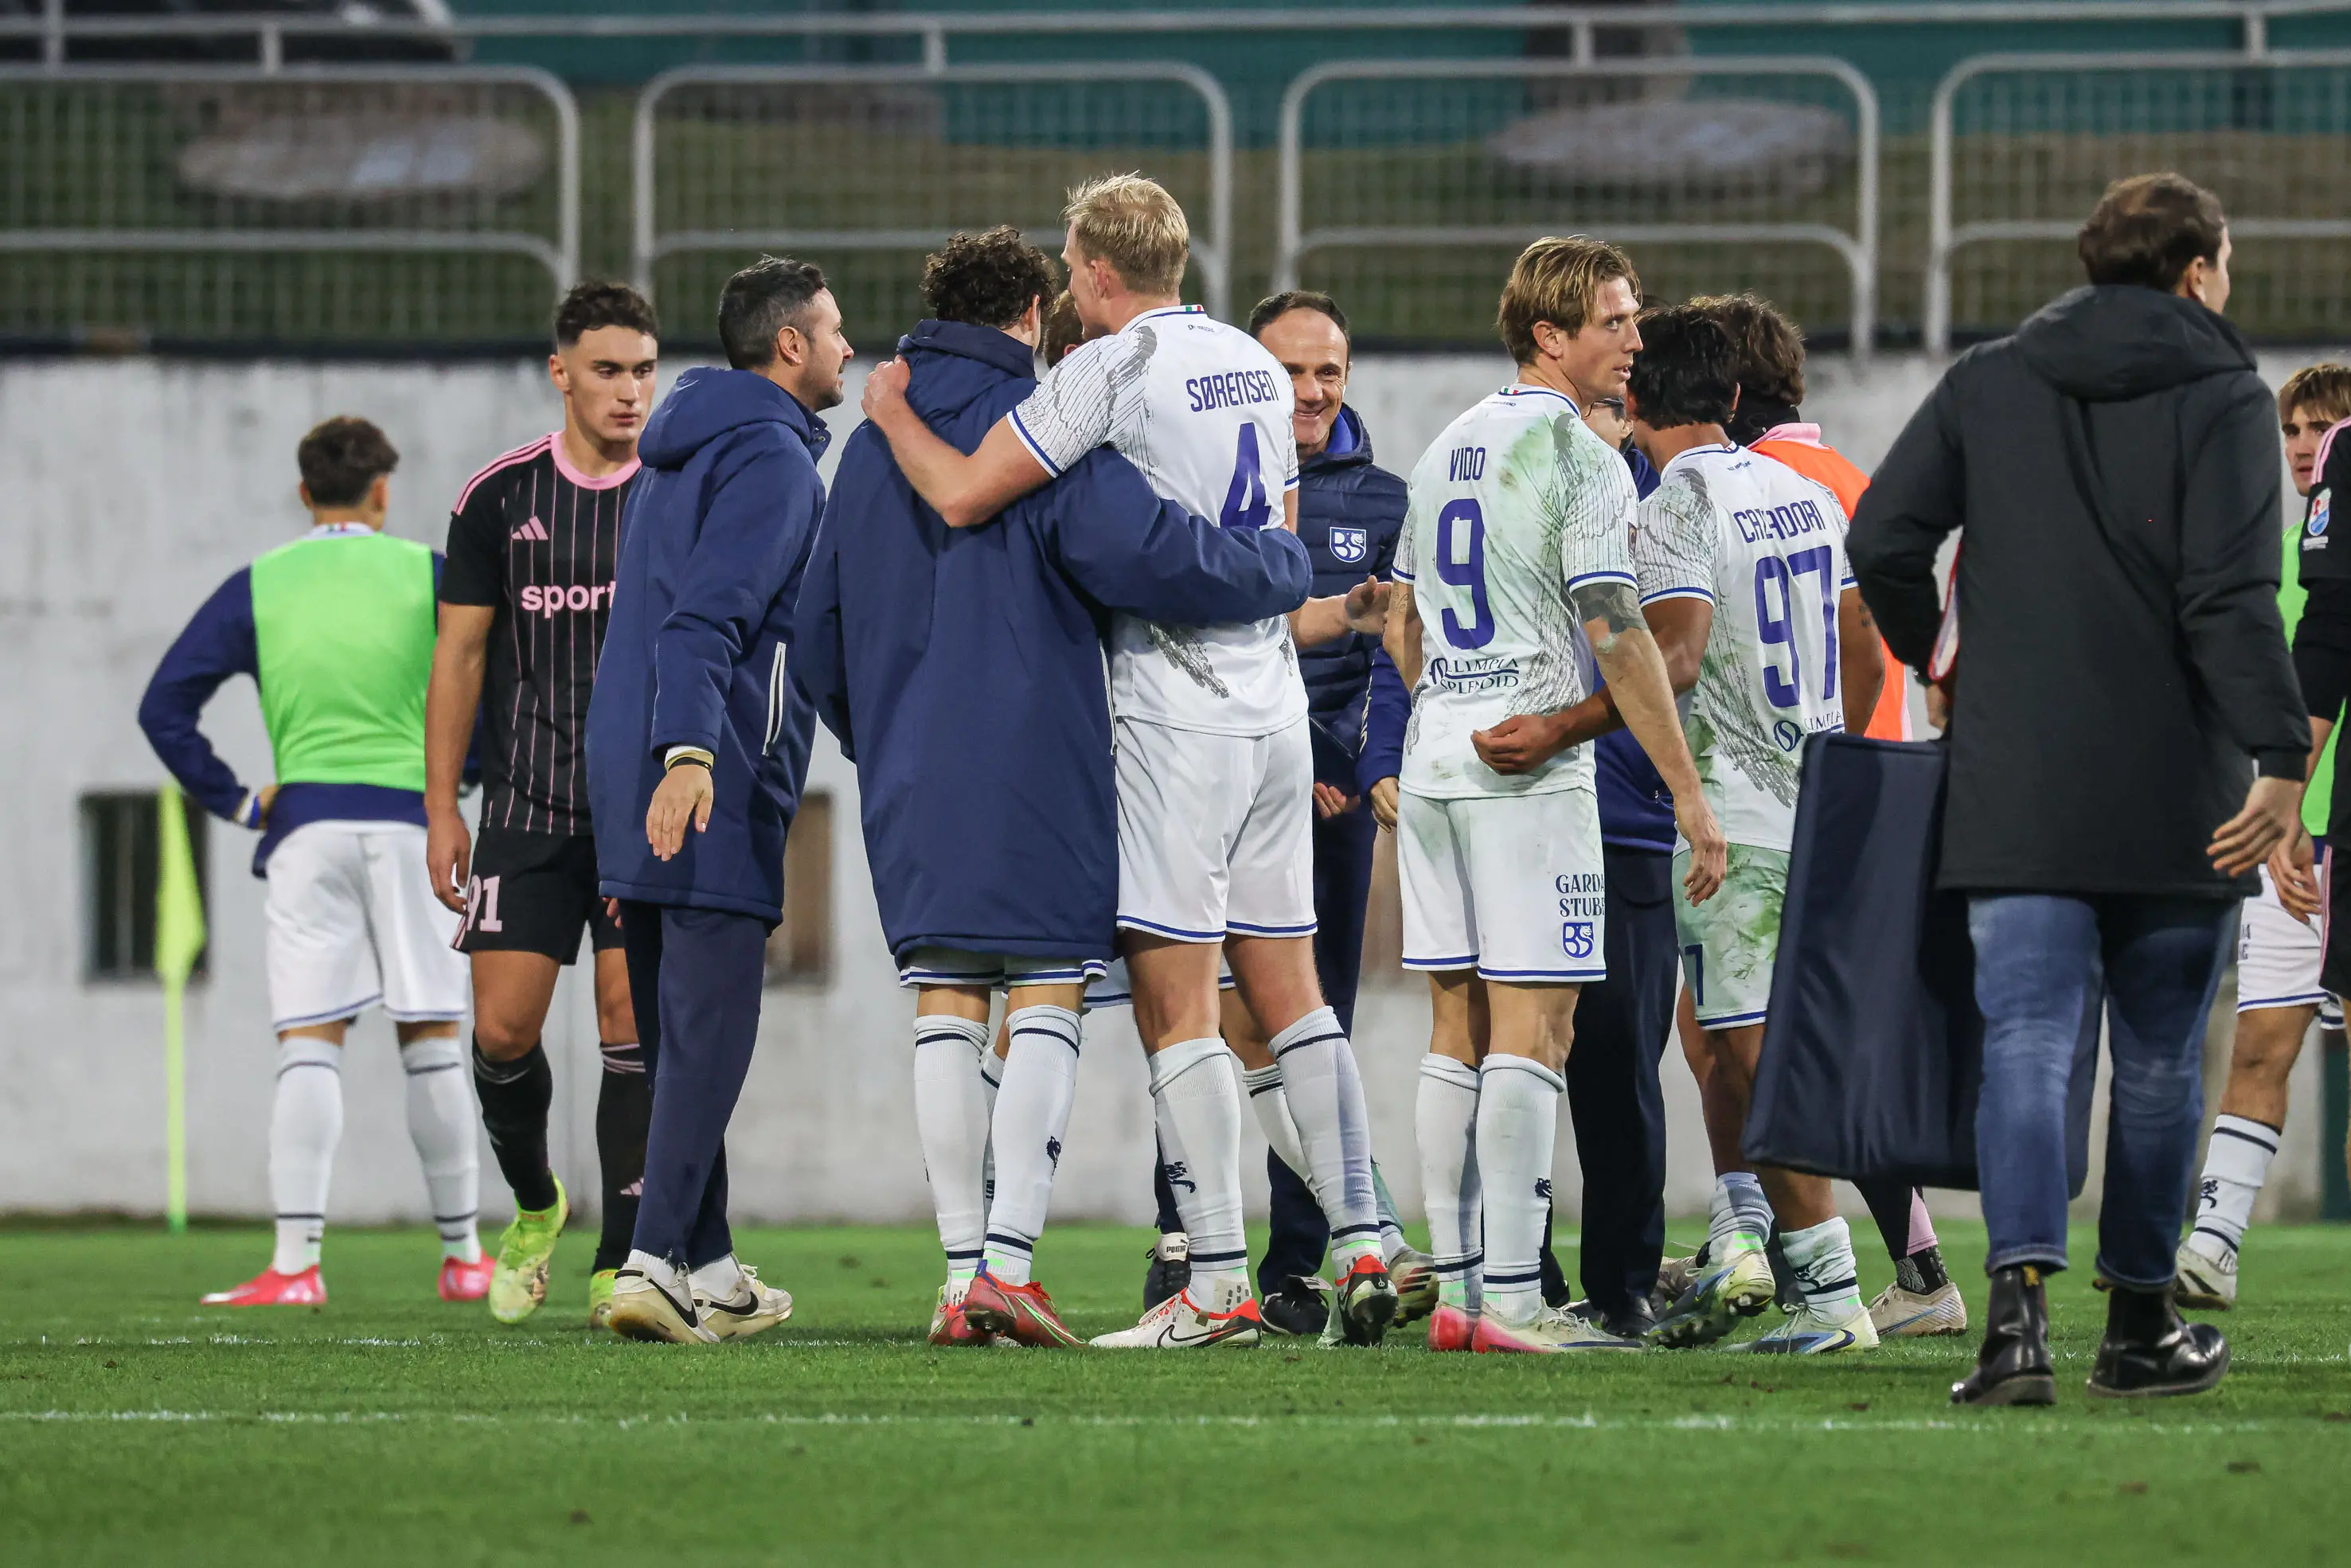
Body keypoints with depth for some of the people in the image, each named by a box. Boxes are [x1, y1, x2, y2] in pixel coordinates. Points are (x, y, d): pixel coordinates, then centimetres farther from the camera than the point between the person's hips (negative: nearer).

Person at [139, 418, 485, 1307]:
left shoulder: (257, 587, 8)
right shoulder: (428, 575, 5)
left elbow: (164, 707, 2)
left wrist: (233, 800, 5)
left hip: (306, 824, 0)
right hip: (411, 816, 0)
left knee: (308, 1047, -3)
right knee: (430, 1040, 7)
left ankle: (294, 1265, -14)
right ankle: (462, 1258, 12)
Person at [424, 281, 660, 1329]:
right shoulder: (498, 499, 3)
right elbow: (460, 655, 7)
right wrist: (442, 809, 4)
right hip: (527, 803, 1)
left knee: (634, 1022, -9)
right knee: (502, 1028, -3)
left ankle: (619, 1265, -3)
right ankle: (533, 1205, 25)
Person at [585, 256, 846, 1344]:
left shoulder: (681, 451, 22)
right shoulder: (771, 456, -8)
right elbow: (707, 614, -20)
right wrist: (688, 753, -29)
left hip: (630, 761, 10)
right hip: (712, 783, -10)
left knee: (674, 1031, 13)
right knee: (711, 1026, -10)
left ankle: (705, 1266, 18)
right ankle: (657, 1261, -18)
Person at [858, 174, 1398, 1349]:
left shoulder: (1114, 367, -10)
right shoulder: (1255, 368, 14)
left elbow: (964, 495, -13)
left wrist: (892, 412, 3)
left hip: (1174, 712, -8)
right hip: (1273, 707, 8)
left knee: (1175, 1005, -6)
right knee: (1288, 989, 11)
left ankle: (1218, 1284, -9)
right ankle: (1360, 1243, 6)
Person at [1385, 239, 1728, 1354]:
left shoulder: (1444, 453, 15)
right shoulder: (1579, 458, -10)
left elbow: (1402, 625, 22)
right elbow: (1618, 640, -16)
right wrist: (1688, 794, -15)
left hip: (1434, 760, 8)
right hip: (1530, 773, -8)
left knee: (1459, 1028, 10)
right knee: (1531, 1028, -8)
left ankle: (1455, 1291, 10)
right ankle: (1511, 1299, -12)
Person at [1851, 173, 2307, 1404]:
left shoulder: (1986, 384, 8)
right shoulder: (2222, 399, -3)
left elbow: (1882, 541, 3)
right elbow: (2231, 597, -14)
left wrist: (1928, 652, 21)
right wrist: (2279, 756, -16)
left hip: (2016, 788, 2)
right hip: (2174, 794, -2)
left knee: (2025, 1043, -4)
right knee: (2159, 1058, 10)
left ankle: (2019, 1303, -22)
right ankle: (2141, 1325, 18)